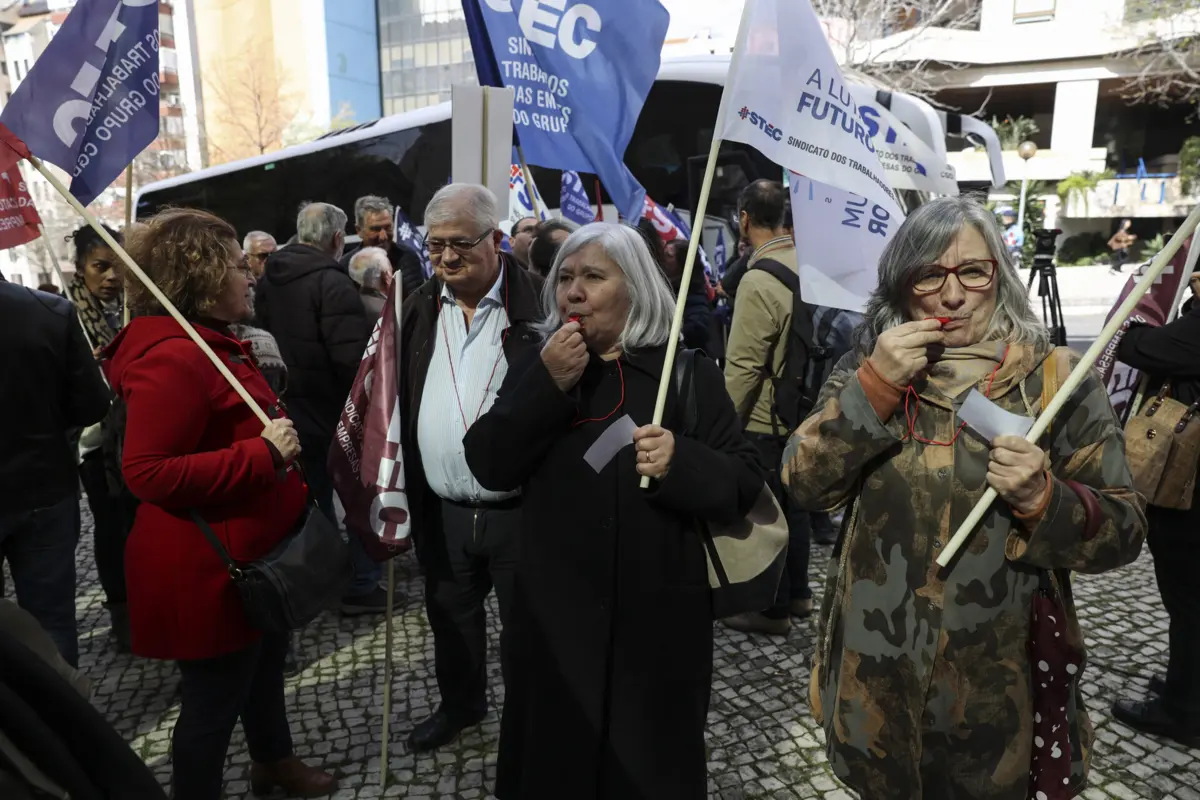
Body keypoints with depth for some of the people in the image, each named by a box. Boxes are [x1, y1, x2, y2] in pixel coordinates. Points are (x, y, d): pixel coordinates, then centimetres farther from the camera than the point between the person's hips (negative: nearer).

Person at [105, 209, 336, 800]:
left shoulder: (213, 345, 11)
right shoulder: (172, 357, -25)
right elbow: (148, 472, -31)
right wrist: (264, 454, -30)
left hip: (253, 551, 11)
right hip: (210, 569, -11)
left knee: (265, 664, 28)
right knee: (213, 700, 9)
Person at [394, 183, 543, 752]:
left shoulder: (539, 303, -12)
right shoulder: (419, 308, 6)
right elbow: (395, 397, 12)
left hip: (523, 508, -5)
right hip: (442, 510, 5)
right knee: (451, 618, 24)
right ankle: (460, 703, 49)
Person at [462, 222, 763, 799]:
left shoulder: (689, 373, -2)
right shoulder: (537, 369, 8)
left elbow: (745, 485, -5)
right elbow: (489, 467, -3)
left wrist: (680, 462, -25)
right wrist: (546, 385, -14)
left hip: (656, 616, -2)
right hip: (555, 610, 3)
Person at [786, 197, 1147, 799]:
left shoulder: (1055, 378, -8)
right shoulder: (867, 368, -2)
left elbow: (1122, 531, -7)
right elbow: (804, 485, -11)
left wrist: (1042, 499, -27)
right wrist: (874, 385, -22)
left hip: (999, 685, -1)